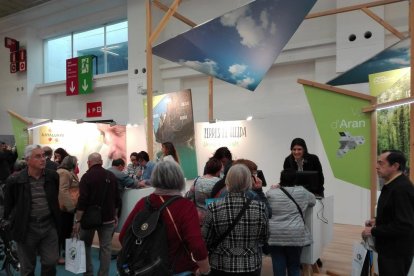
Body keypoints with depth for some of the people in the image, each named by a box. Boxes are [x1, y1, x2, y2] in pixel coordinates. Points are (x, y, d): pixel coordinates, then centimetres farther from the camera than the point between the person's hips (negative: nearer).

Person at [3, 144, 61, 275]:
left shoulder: (53, 176, -2)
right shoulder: (15, 180, -11)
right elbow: (8, 205, 1)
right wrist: (12, 222, 5)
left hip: (49, 225, 2)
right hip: (26, 227, -2)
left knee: (51, 262, 8)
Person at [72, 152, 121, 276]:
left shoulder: (87, 176, -9)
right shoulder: (111, 176, 4)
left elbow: (82, 200, -16)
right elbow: (117, 198, 9)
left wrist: (77, 220, -15)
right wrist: (115, 215, 17)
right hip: (107, 218, 3)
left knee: (85, 245, 14)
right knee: (106, 247, 6)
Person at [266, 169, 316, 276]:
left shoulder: (271, 193, 0)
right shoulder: (302, 192, 3)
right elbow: (313, 201, 21)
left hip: (274, 236, 0)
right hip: (295, 236, 1)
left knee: (278, 267, 6)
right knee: (294, 266, 15)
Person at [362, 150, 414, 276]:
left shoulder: (402, 188, -25)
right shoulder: (392, 184, 7)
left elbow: (403, 226, -29)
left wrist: (373, 231, -21)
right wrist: (377, 220, 6)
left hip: (396, 251, -10)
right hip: (389, 248, 10)